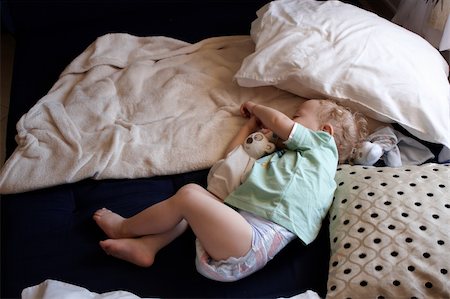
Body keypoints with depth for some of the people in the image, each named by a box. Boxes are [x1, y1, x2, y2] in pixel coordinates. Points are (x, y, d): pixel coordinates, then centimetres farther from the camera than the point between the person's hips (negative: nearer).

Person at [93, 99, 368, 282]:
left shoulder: (322, 145, 12)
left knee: (188, 196, -16)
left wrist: (255, 107, 26)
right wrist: (252, 123, 39)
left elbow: (280, 122, 5)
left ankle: (125, 228, 7)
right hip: (243, 222, 10)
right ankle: (145, 246, 5)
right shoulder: (281, 157, 35)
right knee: (193, 191, 15)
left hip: (253, 240, -10)